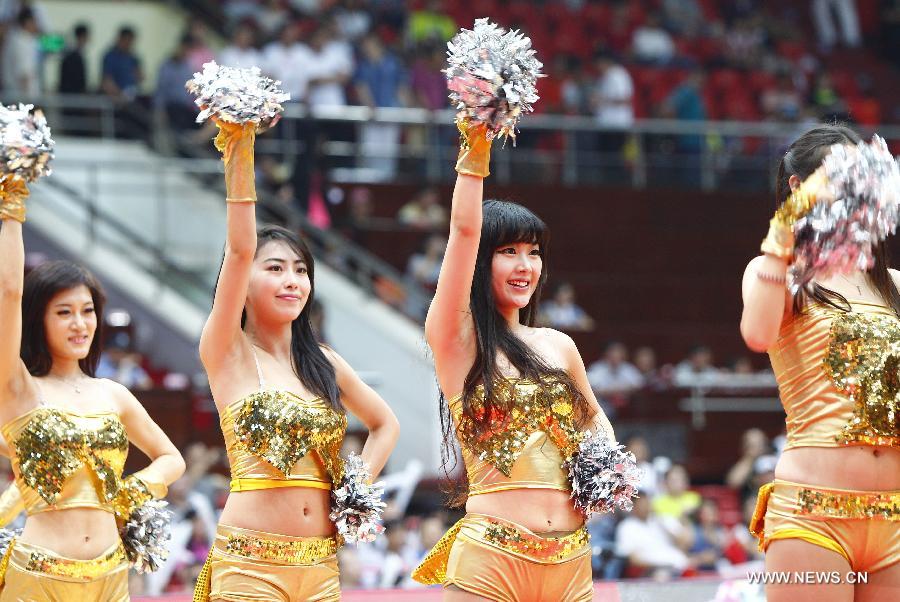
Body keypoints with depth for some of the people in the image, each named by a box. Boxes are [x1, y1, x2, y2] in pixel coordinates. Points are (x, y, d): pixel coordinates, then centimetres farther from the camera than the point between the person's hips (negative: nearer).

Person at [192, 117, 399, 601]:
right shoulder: (228, 353, -1)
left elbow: (384, 423, 28)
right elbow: (239, 250, -13)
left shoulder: (324, 364, 13)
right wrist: (239, 151, -19)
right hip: (250, 561, -5)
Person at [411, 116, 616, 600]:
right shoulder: (456, 338, 0)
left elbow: (594, 419, 29)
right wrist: (475, 148, -14)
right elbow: (464, 230, -11)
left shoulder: (558, 346, 14)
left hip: (570, 557, 5)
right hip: (491, 556, -5)